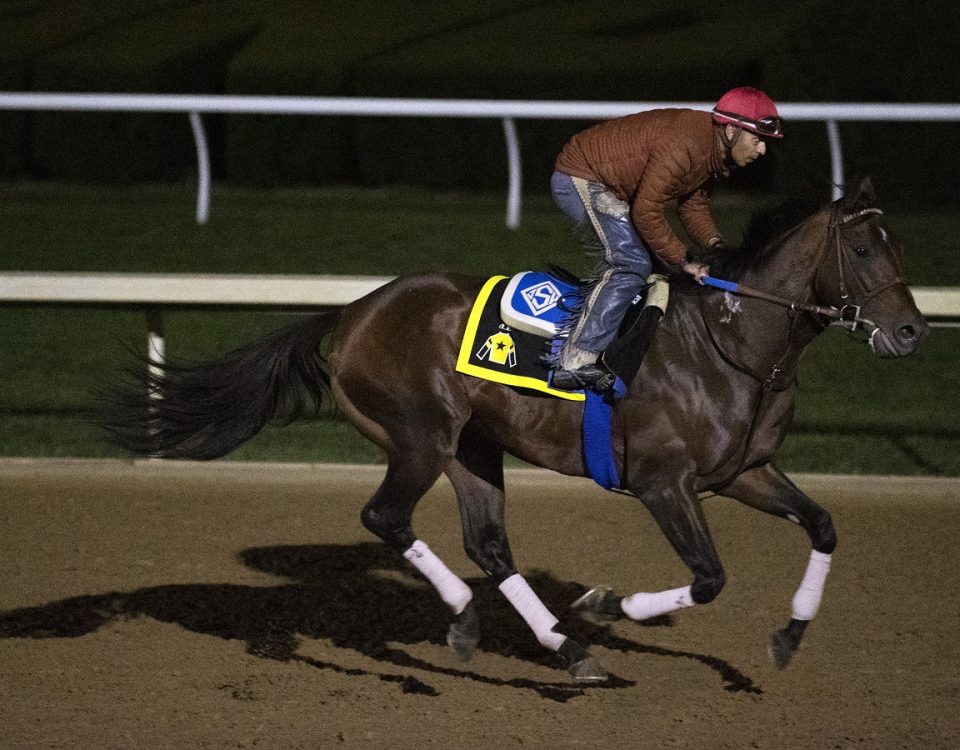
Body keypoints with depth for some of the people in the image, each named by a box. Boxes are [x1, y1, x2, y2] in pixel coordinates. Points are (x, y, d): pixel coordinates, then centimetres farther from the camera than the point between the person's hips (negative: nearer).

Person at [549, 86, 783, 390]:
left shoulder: (713, 150, 2)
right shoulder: (682, 145, -30)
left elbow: (693, 205, 13)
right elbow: (646, 211, -28)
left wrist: (714, 244, -6)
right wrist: (683, 260, -20)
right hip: (579, 179, -11)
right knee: (631, 264, -20)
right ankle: (574, 363, -25)